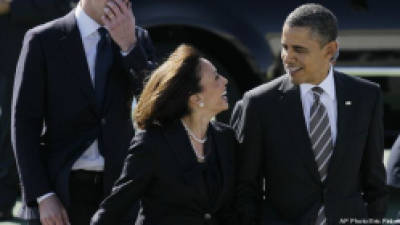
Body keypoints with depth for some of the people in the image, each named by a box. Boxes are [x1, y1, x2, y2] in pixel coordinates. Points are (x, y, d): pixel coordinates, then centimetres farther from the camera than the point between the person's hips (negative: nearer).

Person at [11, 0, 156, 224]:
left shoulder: (137, 38, 8)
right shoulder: (43, 40, -1)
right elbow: (25, 124, -3)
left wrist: (129, 44, -16)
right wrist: (43, 196, -11)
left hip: (119, 187, 2)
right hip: (64, 191, -2)